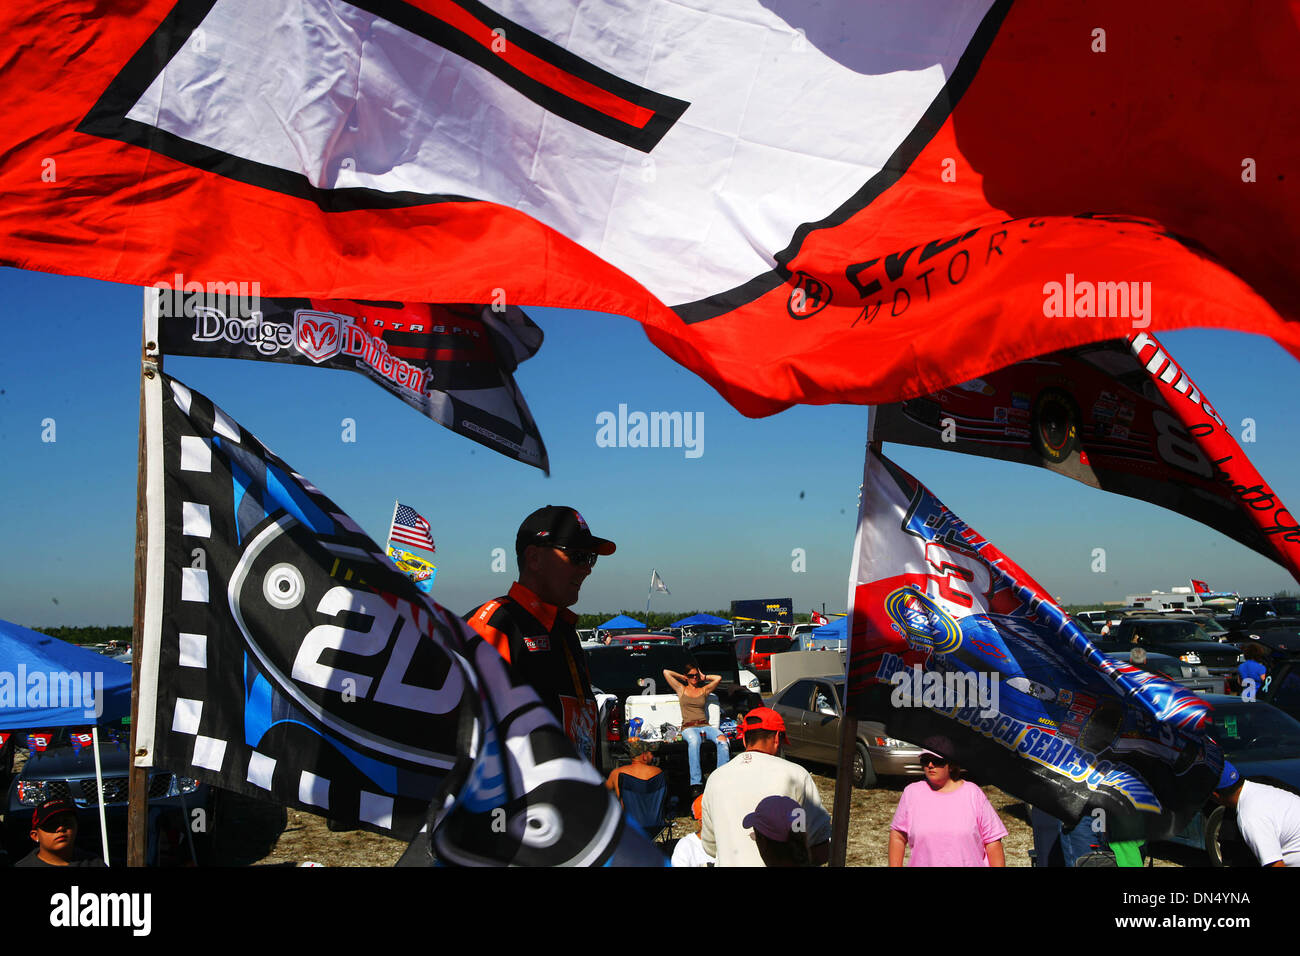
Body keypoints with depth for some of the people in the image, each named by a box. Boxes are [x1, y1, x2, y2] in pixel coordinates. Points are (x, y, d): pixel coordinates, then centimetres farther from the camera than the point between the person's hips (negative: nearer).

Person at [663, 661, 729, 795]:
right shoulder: (681, 689, 20)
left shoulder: (704, 690, 23)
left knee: (722, 740, -32)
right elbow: (666, 672, 15)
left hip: (704, 726, 3)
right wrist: (683, 677, 26)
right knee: (694, 741, -40)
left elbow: (718, 678, 11)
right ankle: (696, 784, -47)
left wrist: (704, 677, 22)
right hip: (688, 727, -2)